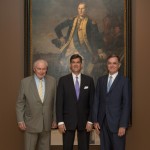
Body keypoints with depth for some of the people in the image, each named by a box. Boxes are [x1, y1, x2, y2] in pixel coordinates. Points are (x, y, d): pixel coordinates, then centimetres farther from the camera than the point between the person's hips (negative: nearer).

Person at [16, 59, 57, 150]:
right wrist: (20, 120, -4)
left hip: (47, 123, 2)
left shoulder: (52, 81, 0)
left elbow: (55, 101, 5)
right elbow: (20, 103, -1)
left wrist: (55, 119, 6)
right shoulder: (25, 82, -5)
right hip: (31, 123, -2)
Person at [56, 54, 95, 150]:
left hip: (84, 120, 1)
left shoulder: (89, 80, 3)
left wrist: (90, 121, -4)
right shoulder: (63, 80, 1)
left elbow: (92, 102, 2)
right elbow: (59, 102, -2)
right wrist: (60, 121, -8)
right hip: (68, 120, -1)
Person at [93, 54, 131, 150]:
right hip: (102, 122, 4)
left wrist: (123, 125, -13)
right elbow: (96, 100, 9)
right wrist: (95, 120, 2)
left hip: (117, 122, -4)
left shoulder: (124, 81, -4)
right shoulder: (101, 80, 10)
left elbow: (127, 104, -7)